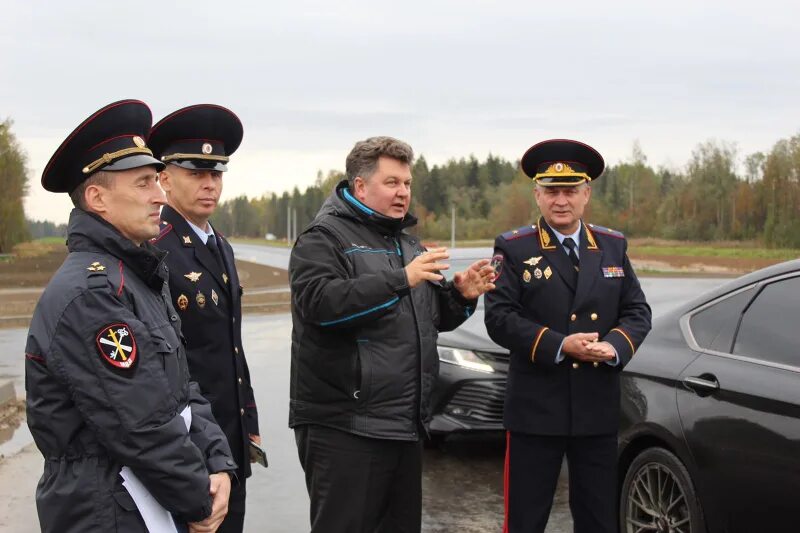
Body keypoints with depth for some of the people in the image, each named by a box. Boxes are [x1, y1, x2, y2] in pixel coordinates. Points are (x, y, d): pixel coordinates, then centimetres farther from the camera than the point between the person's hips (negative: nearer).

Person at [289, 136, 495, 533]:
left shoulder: (407, 243, 20)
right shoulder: (324, 238, -6)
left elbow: (434, 316, 23)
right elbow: (320, 303, -24)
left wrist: (461, 295, 1)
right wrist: (401, 279, -26)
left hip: (405, 425, 8)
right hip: (344, 427, -8)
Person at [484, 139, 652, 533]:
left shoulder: (613, 246, 10)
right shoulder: (513, 248, -1)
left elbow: (637, 311, 8)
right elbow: (499, 318, -10)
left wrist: (614, 346, -14)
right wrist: (559, 345, -21)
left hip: (599, 409, 4)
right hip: (536, 408, -3)